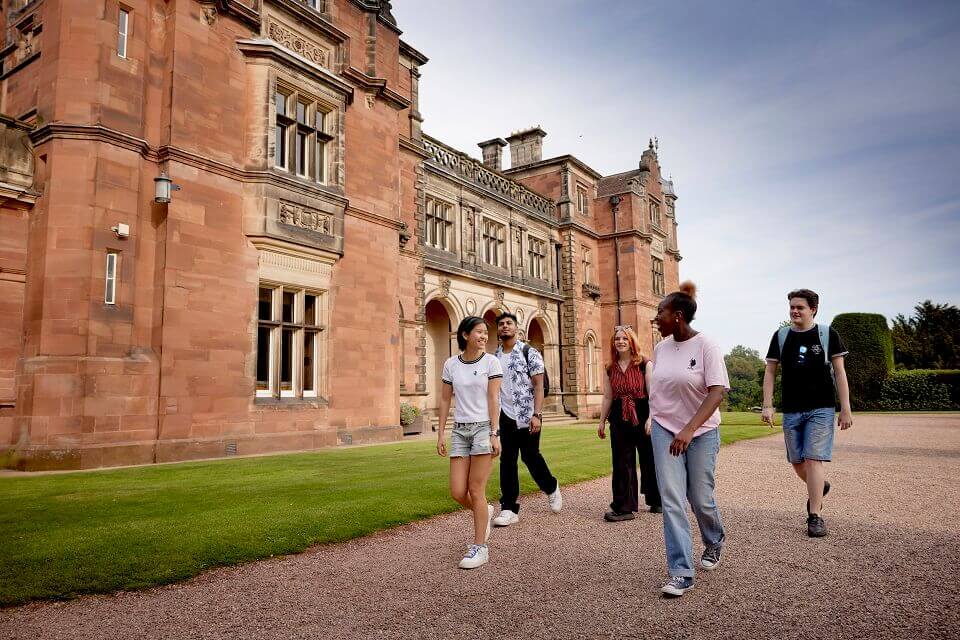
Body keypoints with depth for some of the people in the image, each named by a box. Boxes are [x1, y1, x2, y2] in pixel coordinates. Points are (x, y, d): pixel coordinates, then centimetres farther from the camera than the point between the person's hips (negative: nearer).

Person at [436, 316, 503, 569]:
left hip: (484, 427, -3)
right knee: (457, 492, 1)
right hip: (460, 430, 4)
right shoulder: (450, 365, 6)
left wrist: (494, 434, -11)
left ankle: (479, 548, 10)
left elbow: (493, 400, -6)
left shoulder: (491, 362, -3)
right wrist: (441, 433, 7)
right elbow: (445, 400, 9)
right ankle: (485, 511, 33)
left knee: (475, 491, -3)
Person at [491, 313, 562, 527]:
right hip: (505, 416, 4)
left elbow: (538, 385, -9)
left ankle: (551, 488, 35)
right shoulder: (494, 357, 8)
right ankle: (509, 508, 10)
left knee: (531, 456, 6)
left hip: (527, 416, -4)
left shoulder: (529, 352, -5)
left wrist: (537, 415, -18)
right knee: (507, 461, 3)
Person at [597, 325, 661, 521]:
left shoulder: (645, 364, -4)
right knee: (622, 464, 3)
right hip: (619, 420, 4)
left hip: (642, 418, -3)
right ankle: (624, 507, 10)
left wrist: (651, 418, -17)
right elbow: (607, 397, 14)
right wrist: (602, 421, 14)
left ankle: (656, 501, 28)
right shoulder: (611, 369, 9)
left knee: (649, 461, 9)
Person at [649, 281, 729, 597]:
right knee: (671, 500, -5)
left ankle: (714, 541, 42)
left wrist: (689, 429, -32)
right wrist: (655, 422, 14)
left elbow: (717, 392, -22)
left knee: (701, 499, 9)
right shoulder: (660, 348, 3)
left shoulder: (706, 346, -14)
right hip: (665, 430, 4)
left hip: (701, 432, -3)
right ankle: (681, 572, 2)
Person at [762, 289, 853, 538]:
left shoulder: (827, 335, -1)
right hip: (791, 410, 3)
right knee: (797, 462, 11)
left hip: (821, 409, -3)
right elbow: (770, 372, 6)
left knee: (813, 459, -10)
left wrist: (845, 409, -5)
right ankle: (819, 487, 42)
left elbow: (839, 373, 0)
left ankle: (815, 516, -2)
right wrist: (767, 405, -3)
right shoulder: (781, 336, 5)